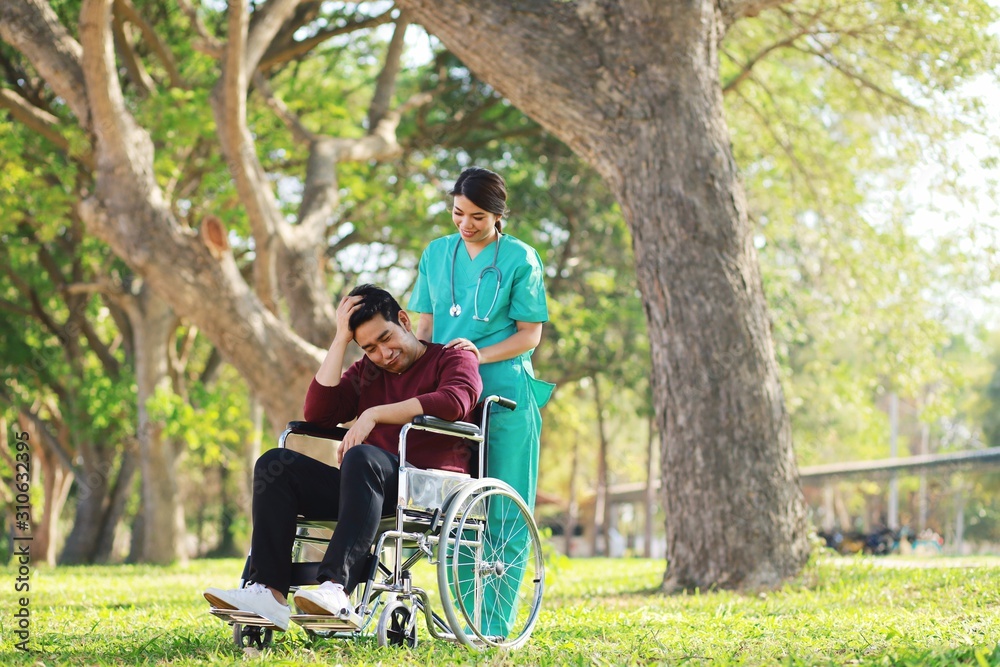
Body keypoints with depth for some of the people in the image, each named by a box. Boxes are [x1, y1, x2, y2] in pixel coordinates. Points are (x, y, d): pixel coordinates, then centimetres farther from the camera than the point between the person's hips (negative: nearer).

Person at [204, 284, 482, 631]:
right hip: (374, 487, 7)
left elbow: (455, 401, -16)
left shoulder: (453, 359, 9)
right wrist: (341, 339, 9)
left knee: (362, 458, -38)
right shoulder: (366, 371, 26)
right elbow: (317, 412, 11)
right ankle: (269, 591, -29)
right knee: (275, 464, -12)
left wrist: (374, 414, -17)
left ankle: (337, 588, -54)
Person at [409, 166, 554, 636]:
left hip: (505, 393, -4)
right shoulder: (436, 254, 12)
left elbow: (530, 335, -2)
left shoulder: (520, 259, -1)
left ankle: (498, 622, -1)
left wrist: (480, 354, -16)